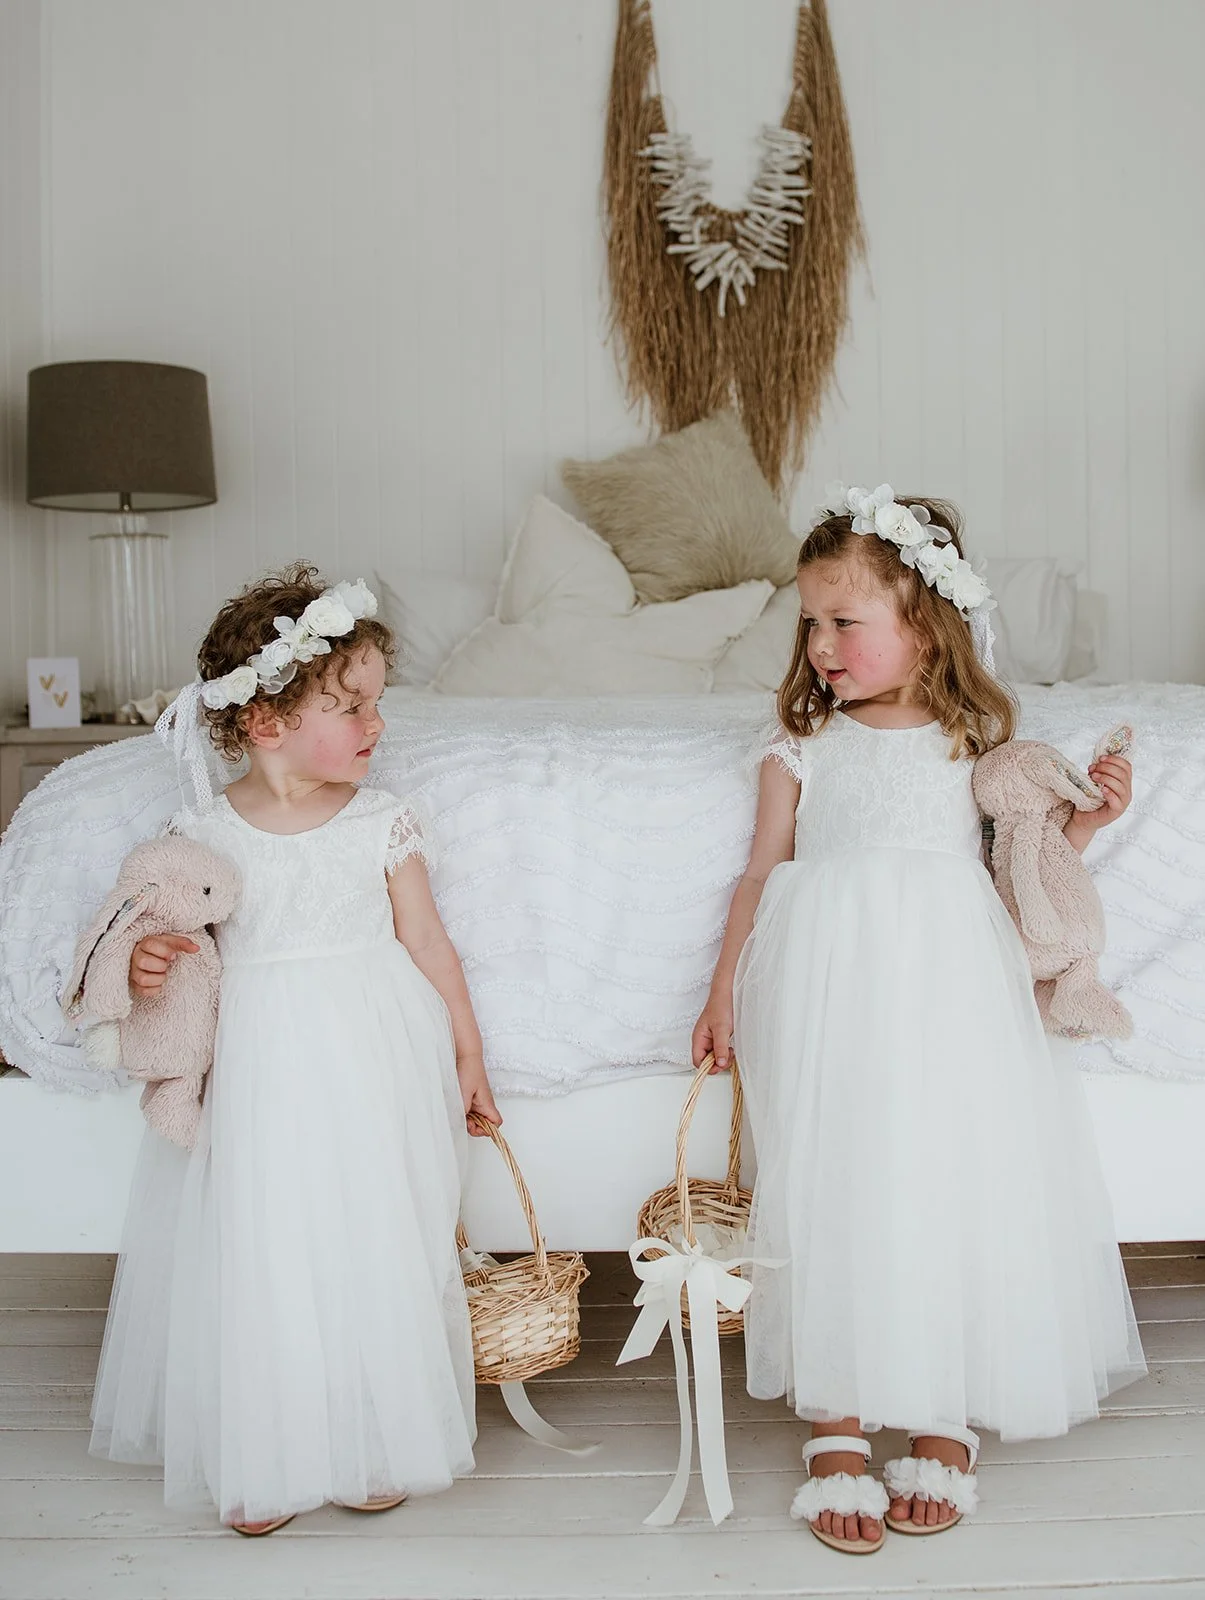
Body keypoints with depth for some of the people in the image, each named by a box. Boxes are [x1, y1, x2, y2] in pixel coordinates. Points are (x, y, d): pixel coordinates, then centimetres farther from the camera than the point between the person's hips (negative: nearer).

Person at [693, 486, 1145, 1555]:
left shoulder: (975, 737, 11)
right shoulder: (803, 746, 12)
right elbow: (763, 873, 12)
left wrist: (1091, 817, 0)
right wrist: (726, 984, 6)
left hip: (950, 985, 0)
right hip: (831, 985, 0)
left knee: (956, 1179, -7)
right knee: (835, 1185, -7)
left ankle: (947, 1421, 11)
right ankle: (837, 1426, 4)